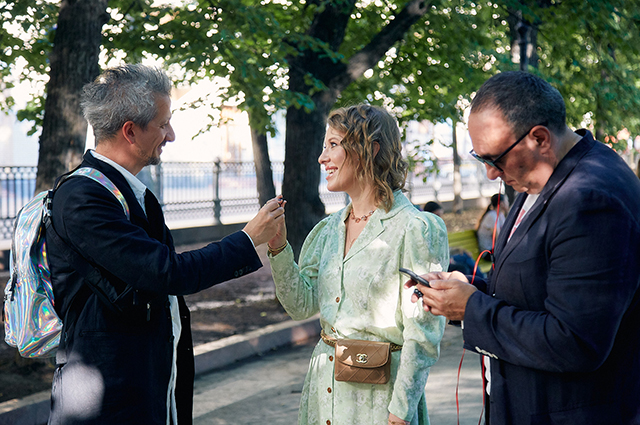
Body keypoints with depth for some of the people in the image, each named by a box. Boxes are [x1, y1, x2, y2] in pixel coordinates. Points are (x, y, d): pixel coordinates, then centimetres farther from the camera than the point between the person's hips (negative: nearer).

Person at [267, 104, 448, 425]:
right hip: (324, 385, 7)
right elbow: (302, 306, 6)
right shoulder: (329, 229, 8)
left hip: (378, 392, -6)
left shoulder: (416, 229, -13)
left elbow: (422, 336, -14)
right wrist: (278, 248, -6)